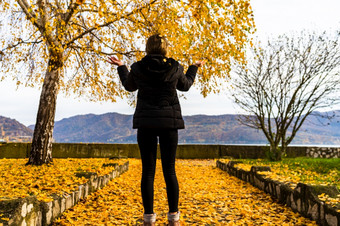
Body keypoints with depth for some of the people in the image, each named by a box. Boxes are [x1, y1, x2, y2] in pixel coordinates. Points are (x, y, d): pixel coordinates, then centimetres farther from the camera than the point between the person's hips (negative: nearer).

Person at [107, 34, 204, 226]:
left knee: (148, 171, 5)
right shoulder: (175, 68, -1)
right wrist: (194, 68, 34)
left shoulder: (137, 68, -1)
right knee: (169, 170, 6)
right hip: (169, 123, 0)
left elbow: (129, 86, 18)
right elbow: (185, 86, 18)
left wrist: (121, 67, 34)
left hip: (146, 123, 0)